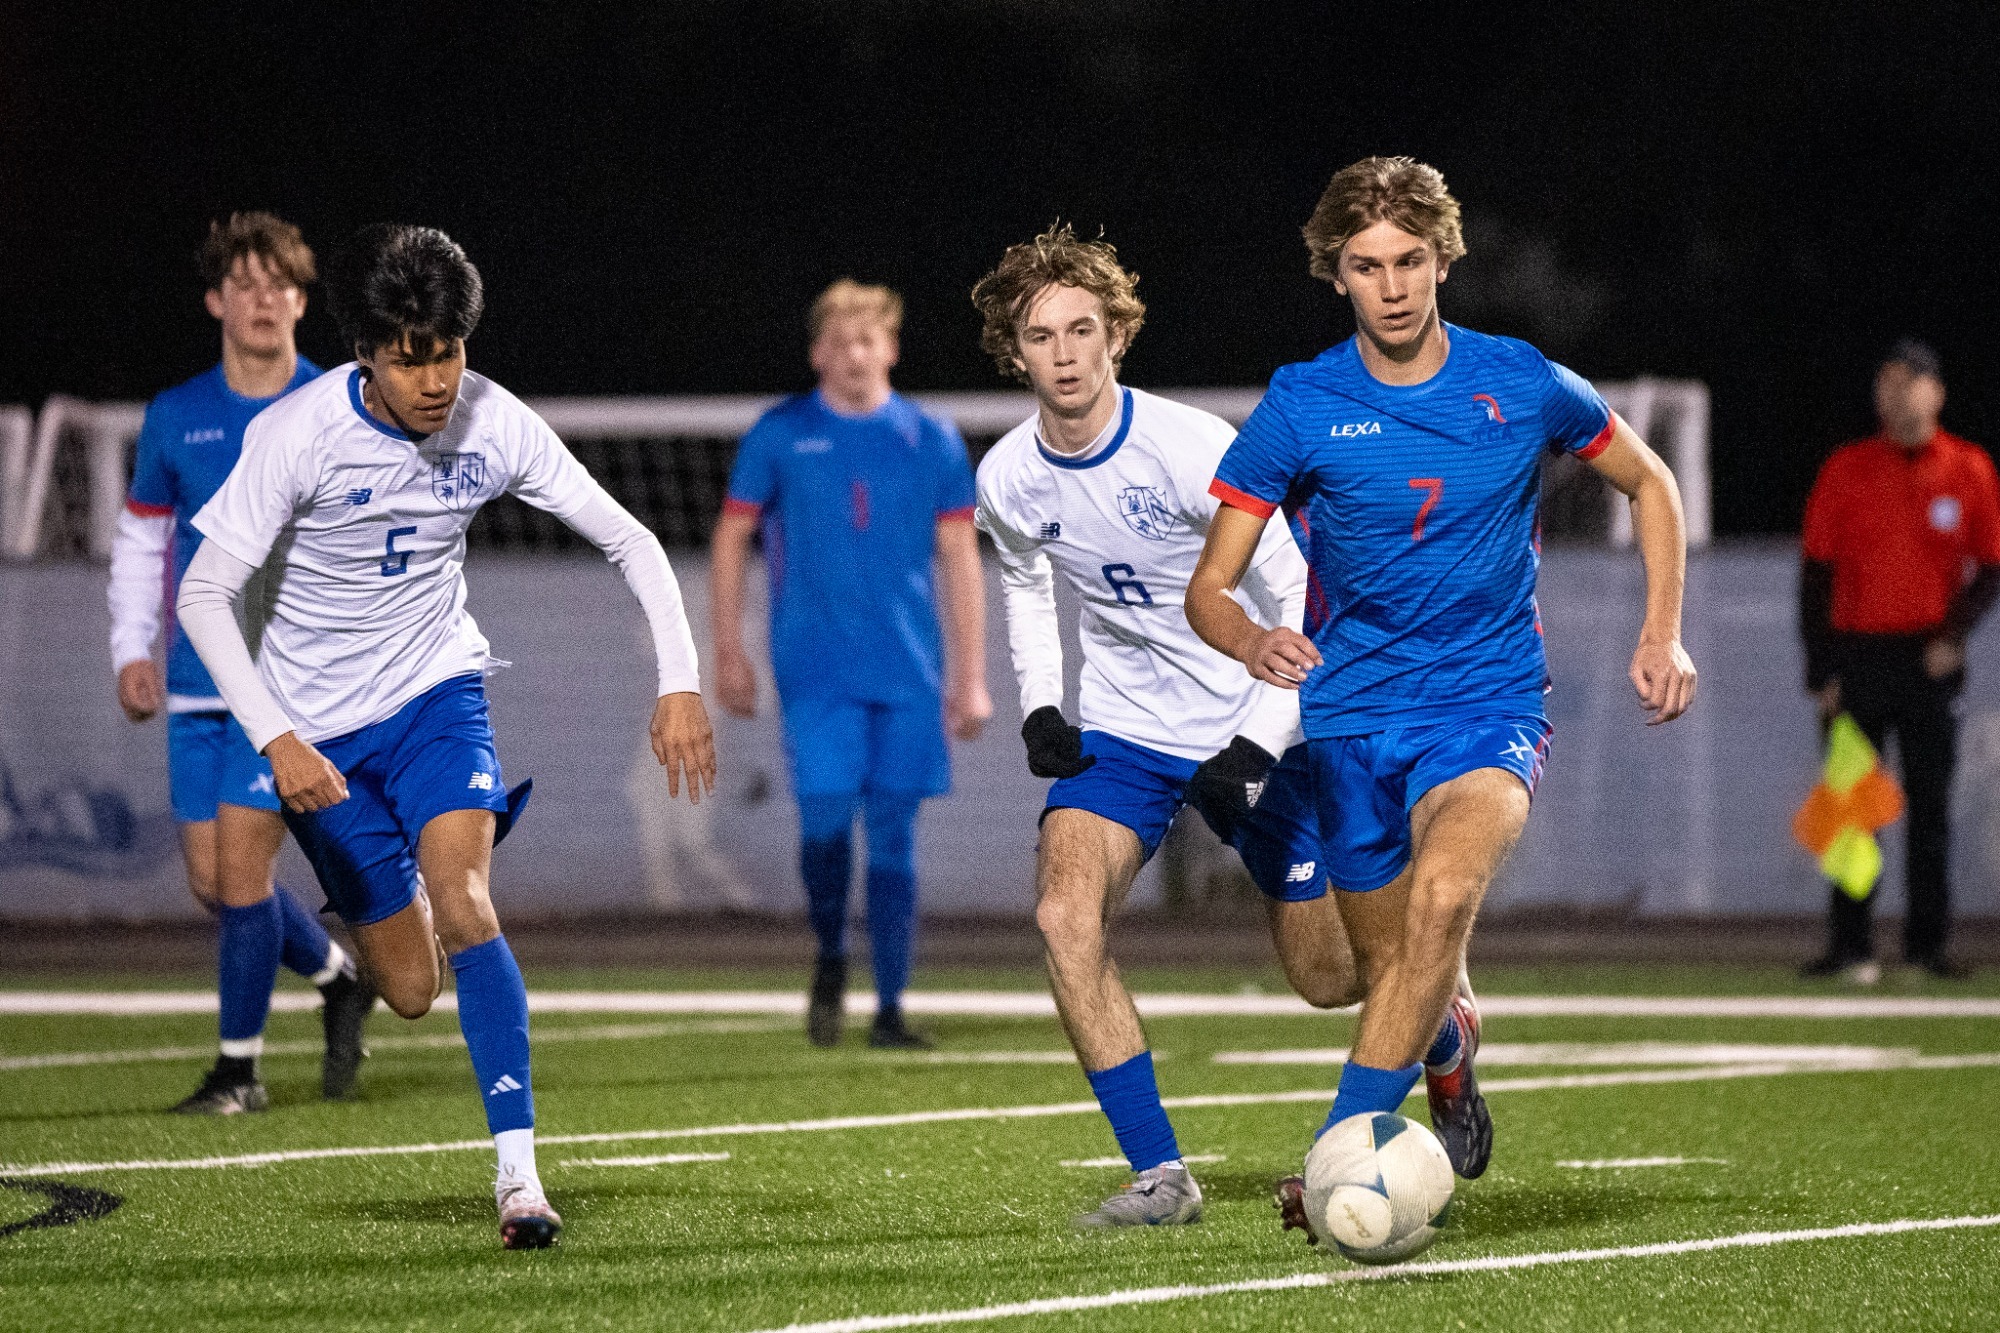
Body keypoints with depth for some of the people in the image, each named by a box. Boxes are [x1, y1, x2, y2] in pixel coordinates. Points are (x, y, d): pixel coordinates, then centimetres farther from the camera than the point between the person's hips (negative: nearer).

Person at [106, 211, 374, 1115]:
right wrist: (132, 649, 5)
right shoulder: (175, 419, 7)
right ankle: (340, 981, 29)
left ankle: (239, 1067, 1)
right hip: (198, 689, 4)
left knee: (240, 861, -13)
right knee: (210, 881, 3)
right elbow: (140, 539, 17)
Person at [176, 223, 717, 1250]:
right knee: (410, 989, 1)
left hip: (436, 694, 1)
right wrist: (277, 740, -28)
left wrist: (680, 681, -16)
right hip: (318, 731, -1)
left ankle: (519, 1172, -24)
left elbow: (628, 540, -5)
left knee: (461, 903, -25)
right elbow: (203, 595, -19)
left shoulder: (492, 424, -13)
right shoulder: (298, 434, -21)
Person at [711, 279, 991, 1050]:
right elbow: (731, 539, 9)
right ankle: (830, 958, 14)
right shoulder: (779, 437, 3)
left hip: (908, 669, 1)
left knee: (893, 834, 0)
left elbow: (960, 558, 8)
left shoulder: (932, 441, 6)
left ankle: (889, 1010, 6)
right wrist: (728, 653, 4)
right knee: (827, 812, -14)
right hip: (815, 668, -1)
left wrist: (970, 677, 5)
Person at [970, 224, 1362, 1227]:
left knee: (1329, 980, 6)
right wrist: (1041, 706, -1)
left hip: (1255, 728, -3)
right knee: (1064, 912, -23)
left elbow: (1301, 603, -18)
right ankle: (1159, 1174, -16)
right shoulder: (1006, 480, -7)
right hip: (1122, 731, 3)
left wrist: (1255, 749, -25)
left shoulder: (1192, 450, -23)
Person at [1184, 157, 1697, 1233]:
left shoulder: (1520, 384, -3)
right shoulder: (1300, 406, -4)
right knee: (1395, 972, 6)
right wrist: (1254, 643, -26)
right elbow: (1208, 589, -3)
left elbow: (1648, 482, 15)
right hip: (1350, 713, 2)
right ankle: (1451, 1062, 45)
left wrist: (1662, 635, 5)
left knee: (1443, 893, -31)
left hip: (1488, 702, -2)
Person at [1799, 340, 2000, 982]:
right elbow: (1816, 573, 3)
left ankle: (1928, 941, 7)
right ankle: (1849, 946, -1)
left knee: (1930, 803, 1)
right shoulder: (1846, 469, 3)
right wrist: (1820, 670, -4)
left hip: (1929, 658, 0)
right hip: (1857, 656, 0)